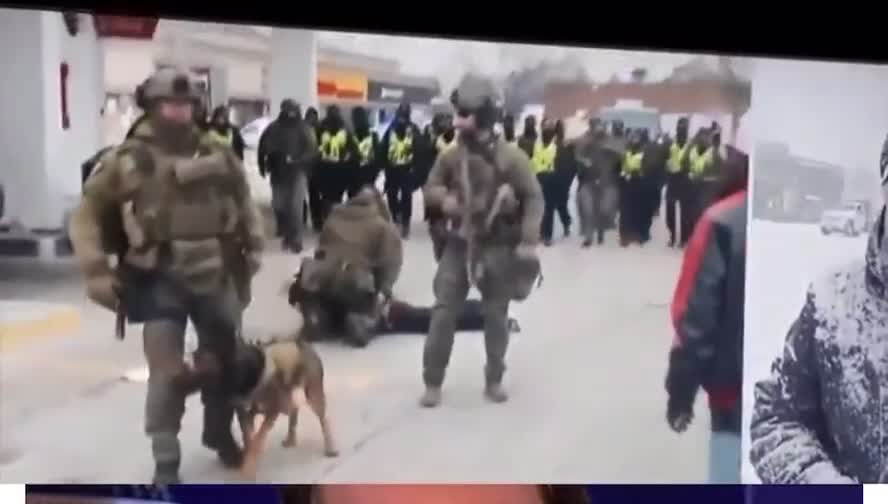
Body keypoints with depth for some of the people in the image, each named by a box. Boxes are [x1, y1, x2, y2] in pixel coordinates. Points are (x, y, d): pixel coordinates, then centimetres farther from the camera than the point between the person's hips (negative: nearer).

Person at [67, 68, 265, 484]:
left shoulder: (216, 156, 3)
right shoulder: (129, 160, -8)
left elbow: (243, 201, 19)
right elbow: (86, 215, -4)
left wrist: (253, 245, 11)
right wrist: (97, 272, -10)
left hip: (216, 278, 4)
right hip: (160, 281, -4)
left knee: (225, 361, 17)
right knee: (167, 374, -6)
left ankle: (220, 434, 42)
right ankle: (166, 461, 11)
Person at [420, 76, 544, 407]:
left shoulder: (511, 158, -11)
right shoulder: (451, 156, -1)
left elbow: (534, 198, -7)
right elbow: (430, 187, 11)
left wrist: (528, 241, -16)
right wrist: (443, 198, -14)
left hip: (499, 247, -2)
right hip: (460, 243, 2)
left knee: (496, 316, 9)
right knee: (443, 311, 0)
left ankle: (494, 381, 25)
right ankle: (433, 382, 11)